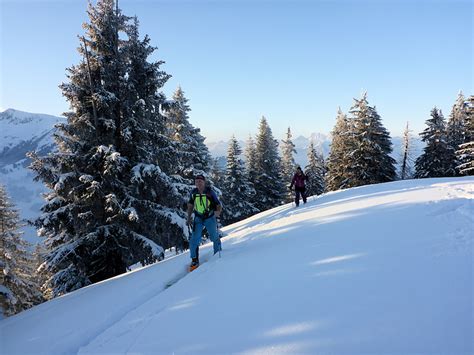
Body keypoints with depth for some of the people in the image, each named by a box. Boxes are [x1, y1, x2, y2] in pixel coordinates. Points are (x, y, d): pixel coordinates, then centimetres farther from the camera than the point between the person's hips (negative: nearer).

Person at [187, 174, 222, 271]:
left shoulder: (210, 192, -14)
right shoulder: (193, 193, -5)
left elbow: (218, 205, -10)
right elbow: (190, 205, 11)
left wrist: (218, 212, -31)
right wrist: (189, 217, 6)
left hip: (210, 218, -2)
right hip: (198, 218, 2)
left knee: (214, 237, 5)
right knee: (194, 239, -7)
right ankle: (194, 260, 7)